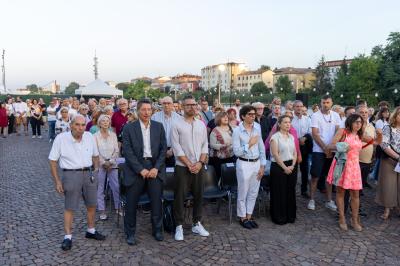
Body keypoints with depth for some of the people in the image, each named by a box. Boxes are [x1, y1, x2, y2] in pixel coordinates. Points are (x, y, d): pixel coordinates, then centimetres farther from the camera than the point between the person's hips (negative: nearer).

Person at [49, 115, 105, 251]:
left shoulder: (89, 137, -1)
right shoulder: (61, 138, -11)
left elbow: (95, 155, 14)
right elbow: (53, 161, -5)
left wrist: (95, 171, 7)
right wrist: (57, 181, -6)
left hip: (89, 174, 4)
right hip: (71, 175, -4)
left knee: (92, 204, 14)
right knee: (69, 207, 5)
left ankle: (91, 231, 34)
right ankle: (68, 237, 20)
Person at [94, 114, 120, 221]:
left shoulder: (113, 135, 5)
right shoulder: (95, 136, -2)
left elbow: (117, 150, 4)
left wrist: (111, 162, -7)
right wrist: (104, 163, -10)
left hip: (112, 164, 2)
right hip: (100, 165, -2)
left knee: (116, 186, 2)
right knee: (100, 188, 3)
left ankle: (117, 207, 16)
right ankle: (102, 210, 13)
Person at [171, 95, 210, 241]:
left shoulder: (201, 124, 9)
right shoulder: (177, 125, -4)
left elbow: (205, 145, 7)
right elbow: (177, 148, -9)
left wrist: (200, 163, -7)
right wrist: (189, 164, -12)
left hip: (199, 167, 4)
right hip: (182, 167, -4)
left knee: (198, 195, 11)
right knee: (180, 196, 2)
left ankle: (196, 224, 25)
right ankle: (179, 226, 15)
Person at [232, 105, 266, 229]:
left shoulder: (257, 127, 1)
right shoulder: (237, 131, -12)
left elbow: (261, 147, 6)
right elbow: (237, 152, -14)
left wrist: (262, 165, 4)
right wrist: (249, 144, -17)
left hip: (257, 163, 5)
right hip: (244, 164, -5)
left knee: (253, 192, 14)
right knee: (243, 193, 8)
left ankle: (249, 216, 29)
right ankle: (242, 218, 25)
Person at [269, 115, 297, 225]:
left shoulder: (291, 137, 11)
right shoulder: (275, 137, -8)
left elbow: (295, 153, 10)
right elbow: (275, 154, -14)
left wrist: (292, 166, -5)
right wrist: (284, 167, -14)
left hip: (291, 167, 6)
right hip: (278, 167, -6)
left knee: (290, 191, 11)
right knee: (279, 192, 2)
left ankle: (290, 215, 25)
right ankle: (279, 217, 15)